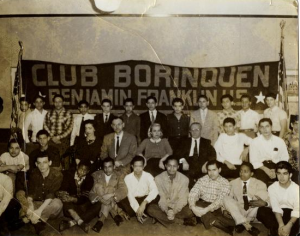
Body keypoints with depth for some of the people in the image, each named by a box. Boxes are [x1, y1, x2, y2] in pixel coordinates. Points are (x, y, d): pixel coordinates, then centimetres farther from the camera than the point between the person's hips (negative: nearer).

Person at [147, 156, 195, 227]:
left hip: (178, 207, -1)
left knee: (189, 211, -31)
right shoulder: (158, 179, -11)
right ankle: (180, 221, -22)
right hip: (164, 207, 1)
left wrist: (174, 211, -27)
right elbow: (161, 198, -12)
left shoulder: (184, 179, -11)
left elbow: (182, 199, -12)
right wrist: (167, 211, -28)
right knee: (151, 209, -29)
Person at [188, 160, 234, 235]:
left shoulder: (225, 183, -2)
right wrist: (193, 207, -29)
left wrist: (206, 209, -30)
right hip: (202, 205, 4)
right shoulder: (202, 180, 5)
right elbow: (193, 194, -7)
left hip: (216, 208, -3)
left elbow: (220, 200, -15)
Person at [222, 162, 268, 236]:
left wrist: (264, 203, -31)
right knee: (226, 198, -23)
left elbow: (268, 199, -8)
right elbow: (229, 198, 2)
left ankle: (241, 223, -18)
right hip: (237, 212, 1)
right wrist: (225, 208, -18)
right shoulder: (233, 183, 8)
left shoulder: (259, 184, 3)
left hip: (252, 214, -1)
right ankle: (246, 224, -33)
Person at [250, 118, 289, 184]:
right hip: (261, 167, -2)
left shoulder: (280, 141, 8)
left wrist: (276, 171, -12)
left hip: (276, 167, 2)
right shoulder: (255, 142, 3)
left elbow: (284, 159, 5)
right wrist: (266, 169, -16)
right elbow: (254, 161, -1)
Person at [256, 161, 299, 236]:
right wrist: (281, 224, -31)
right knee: (261, 210, -27)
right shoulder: (272, 188, -5)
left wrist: (289, 225, -33)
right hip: (278, 214, 2)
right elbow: (276, 208, -14)